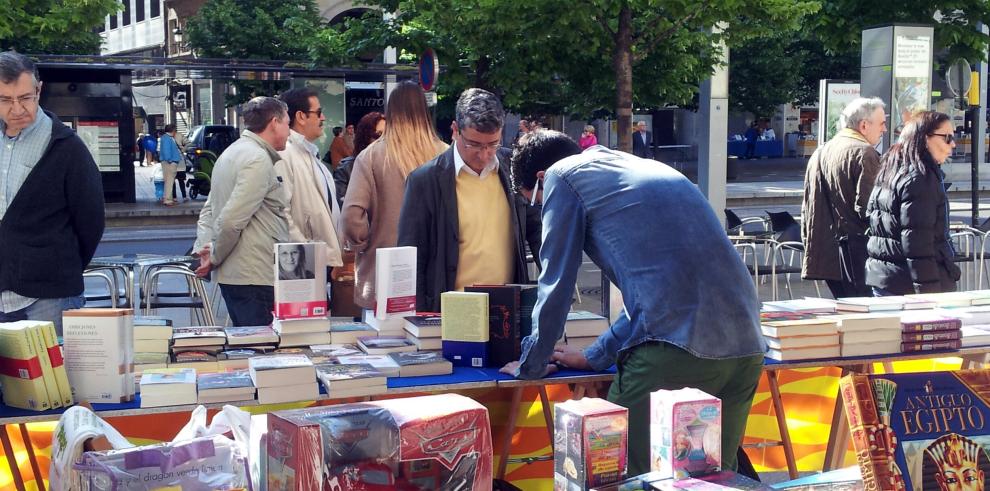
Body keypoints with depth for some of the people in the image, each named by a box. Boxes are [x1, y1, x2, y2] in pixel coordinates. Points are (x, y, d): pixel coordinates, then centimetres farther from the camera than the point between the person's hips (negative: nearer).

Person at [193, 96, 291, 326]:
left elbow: (209, 210, 19)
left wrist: (203, 248, 7)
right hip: (255, 278, -10)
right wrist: (214, 257, -6)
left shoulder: (232, 153, 18)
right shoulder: (258, 160, -14)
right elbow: (232, 220, -20)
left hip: (231, 274, 10)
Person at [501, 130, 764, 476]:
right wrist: (595, 357, 37)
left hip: (675, 345, -8)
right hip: (746, 346, 8)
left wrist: (531, 365, 22)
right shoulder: (645, 168, 29)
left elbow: (555, 288, 8)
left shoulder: (562, 176, 8)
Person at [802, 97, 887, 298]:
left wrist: (810, 246, 24)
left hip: (824, 255, 8)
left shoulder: (819, 153, 16)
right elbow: (866, 208, -19)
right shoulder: (864, 153, -11)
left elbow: (807, 206, 19)